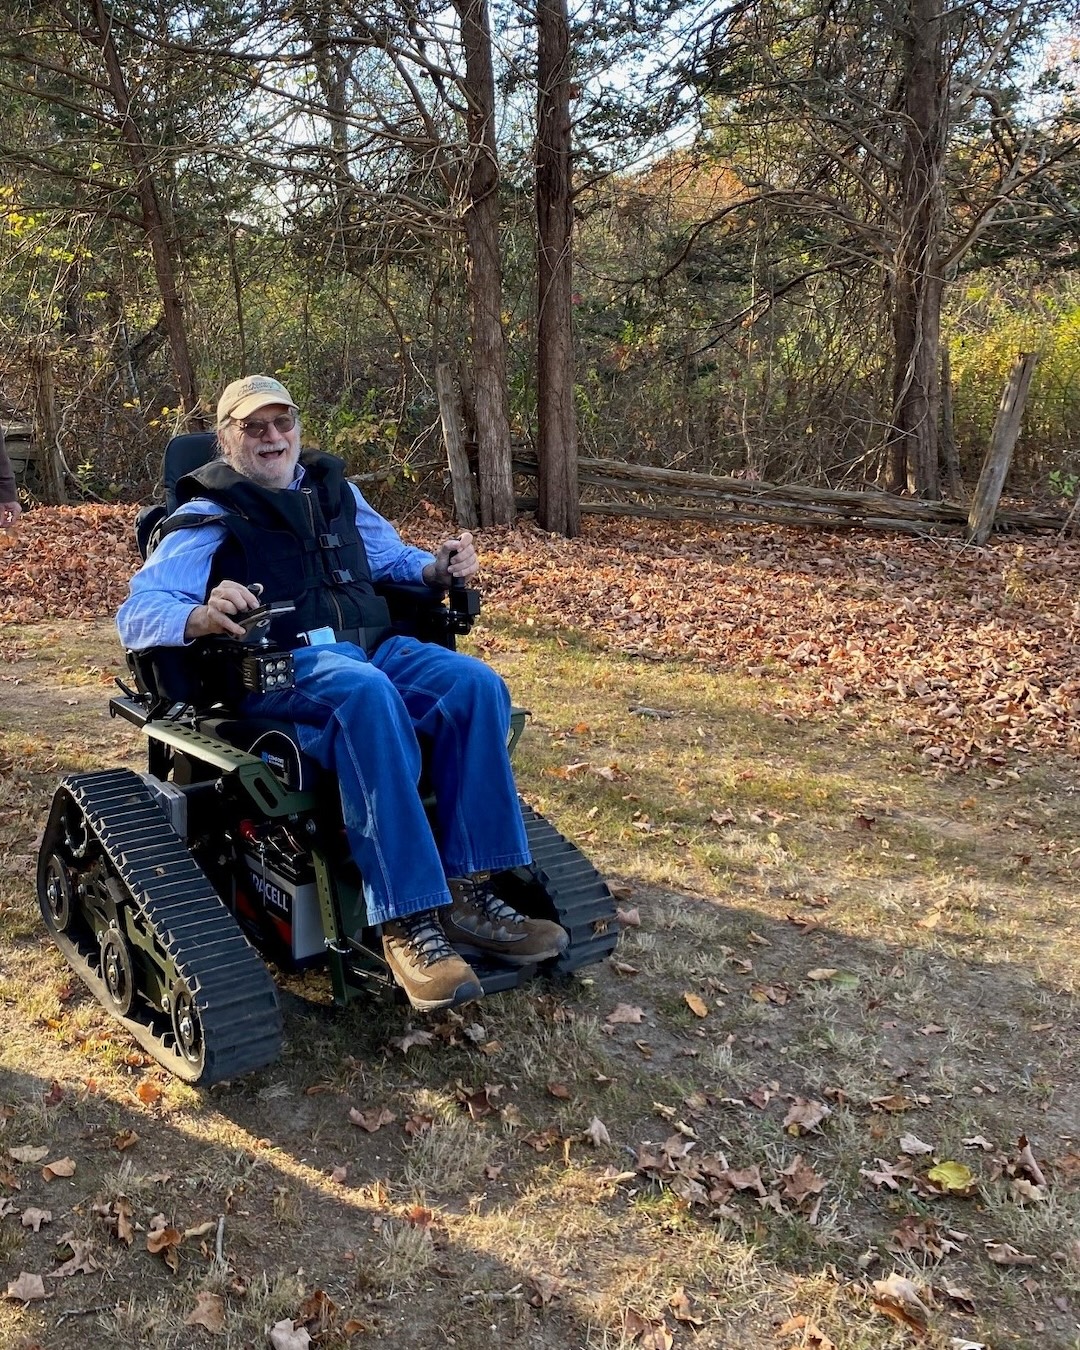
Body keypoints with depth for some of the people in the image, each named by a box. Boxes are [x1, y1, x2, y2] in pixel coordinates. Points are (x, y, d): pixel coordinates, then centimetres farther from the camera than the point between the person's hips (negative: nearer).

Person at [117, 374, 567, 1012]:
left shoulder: (336, 489, 22)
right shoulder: (208, 516, 6)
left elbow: (393, 558, 31)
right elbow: (138, 612, -6)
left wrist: (440, 568, 5)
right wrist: (201, 616, -30)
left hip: (374, 645, 6)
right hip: (281, 667, -5)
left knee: (477, 686, -24)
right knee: (368, 695, -39)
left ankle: (468, 893, -21)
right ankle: (408, 922, -37)